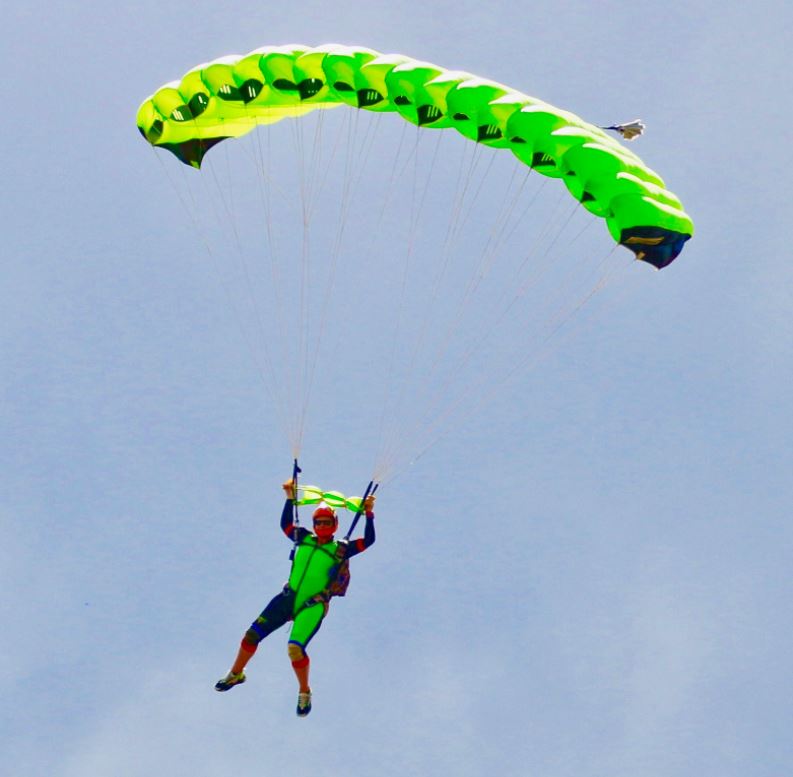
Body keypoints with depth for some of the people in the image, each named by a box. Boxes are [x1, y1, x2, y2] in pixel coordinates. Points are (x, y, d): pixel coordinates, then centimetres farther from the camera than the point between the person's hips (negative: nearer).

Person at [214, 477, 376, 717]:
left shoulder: (341, 549, -1)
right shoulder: (304, 539, 10)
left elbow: (368, 541, -8)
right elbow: (286, 524, 22)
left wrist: (369, 514, -15)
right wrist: (290, 498, 17)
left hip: (313, 606, -4)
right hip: (288, 598, 4)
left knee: (295, 648, -22)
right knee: (252, 635, 3)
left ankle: (304, 693, 4)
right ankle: (236, 675, 29)